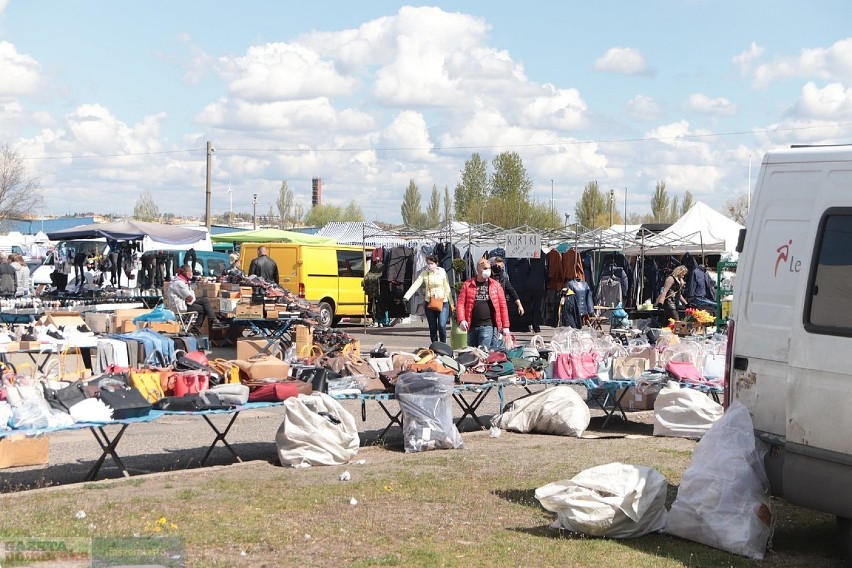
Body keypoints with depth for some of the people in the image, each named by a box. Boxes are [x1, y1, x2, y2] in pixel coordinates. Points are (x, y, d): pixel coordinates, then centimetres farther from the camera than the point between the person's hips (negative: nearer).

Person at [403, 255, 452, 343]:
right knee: (432, 328, 7)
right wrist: (406, 296, -25)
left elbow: (447, 288, 2)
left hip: (443, 303, -2)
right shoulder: (424, 273, 0)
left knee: (442, 326, -16)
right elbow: (415, 285, -11)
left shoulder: (442, 272, -2)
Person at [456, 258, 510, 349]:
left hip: (488, 325, -2)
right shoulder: (467, 284, 7)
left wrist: (505, 326, 2)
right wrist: (461, 320, -13)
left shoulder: (495, 285, 7)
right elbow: (460, 303, 3)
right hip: (472, 326, 2)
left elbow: (503, 305, 6)